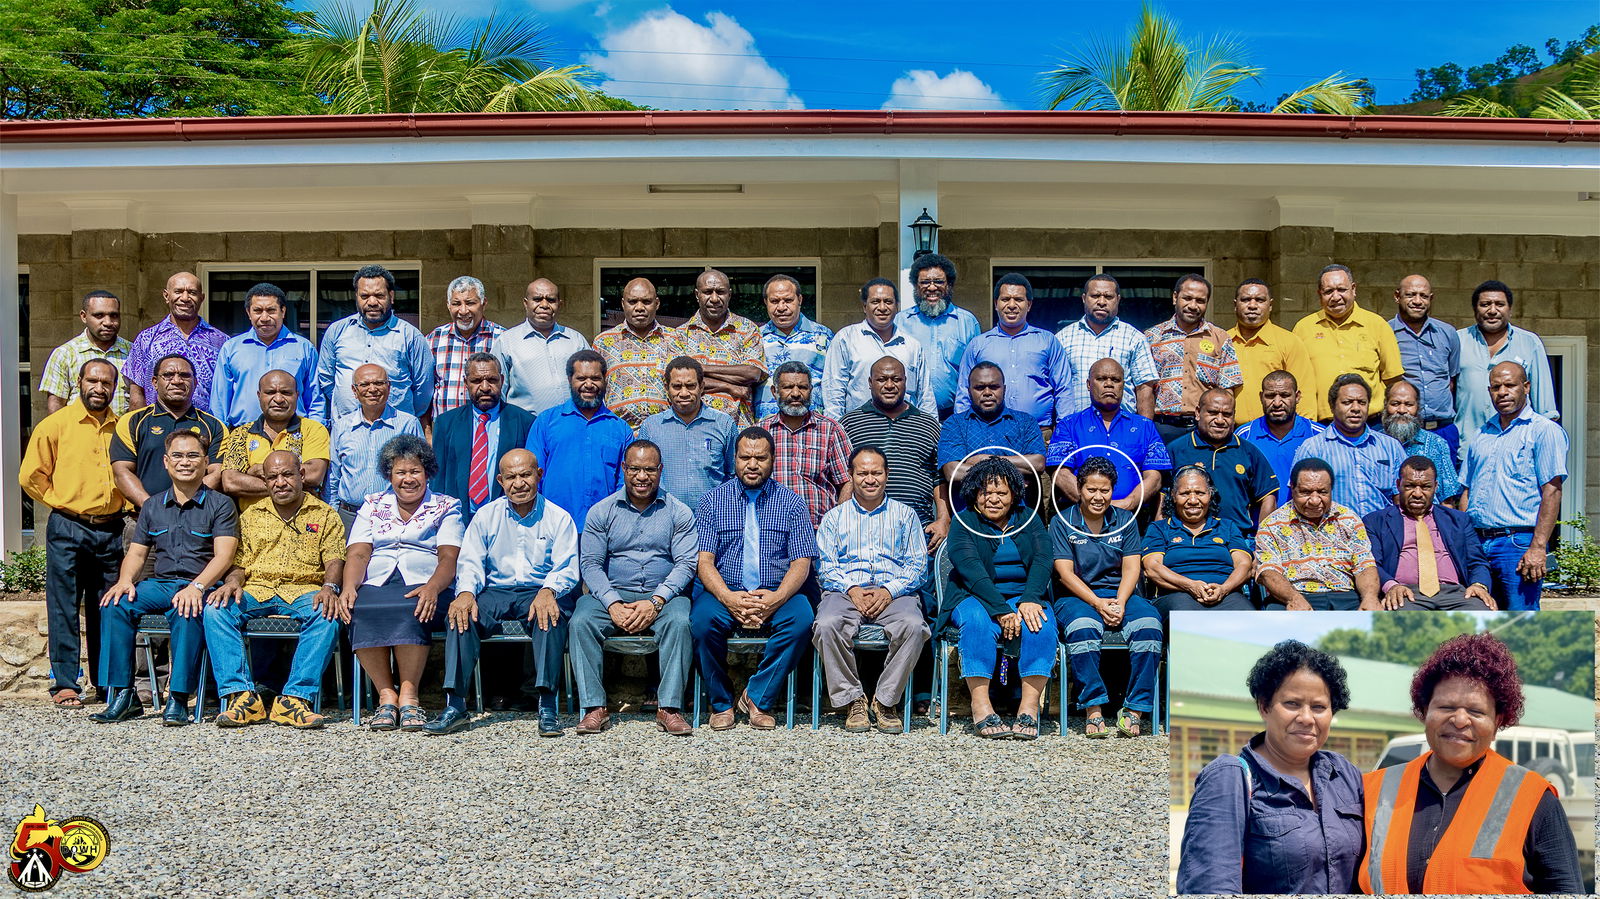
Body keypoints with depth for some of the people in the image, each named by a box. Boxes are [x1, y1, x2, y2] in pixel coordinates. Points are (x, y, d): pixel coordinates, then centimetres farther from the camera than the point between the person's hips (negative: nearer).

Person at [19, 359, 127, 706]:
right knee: (64, 608, -2)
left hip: (111, 530, 3)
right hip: (67, 528, -3)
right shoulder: (56, 424, 0)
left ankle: (107, 682, 15)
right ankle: (64, 684, 4)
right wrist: (62, 503, 0)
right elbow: (31, 476, 0)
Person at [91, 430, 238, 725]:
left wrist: (196, 586, -25)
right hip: (159, 584, 5)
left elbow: (223, 556, -8)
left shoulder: (220, 505, 3)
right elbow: (136, 552, 18)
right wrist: (125, 581, -5)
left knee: (186, 610, -37)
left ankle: (178, 699, -31)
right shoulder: (153, 507, 19)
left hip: (202, 586, -5)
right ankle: (122, 695, -18)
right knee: (114, 604, -23)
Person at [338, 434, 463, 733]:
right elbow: (357, 554, 8)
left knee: (409, 610, -37)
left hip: (423, 588, -2)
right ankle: (386, 694, -25)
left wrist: (432, 587, -22)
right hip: (375, 585, 2)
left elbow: (449, 557, 0)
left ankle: (408, 695, -29)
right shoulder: (373, 506, 22)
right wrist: (349, 587, -14)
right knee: (360, 611, -34)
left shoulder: (446, 507, 15)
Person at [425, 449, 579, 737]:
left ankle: (547, 705, -37)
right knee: (461, 613, -28)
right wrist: (466, 592, -18)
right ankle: (455, 705, -30)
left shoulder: (559, 518, 7)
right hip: (495, 593, 2)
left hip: (539, 592, -2)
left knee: (551, 613, -36)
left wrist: (548, 591, -27)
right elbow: (470, 562, 5)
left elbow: (566, 570, -3)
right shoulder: (486, 516, 14)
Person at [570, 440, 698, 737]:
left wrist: (655, 601, -18)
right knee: (581, 621, -27)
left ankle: (669, 707, -28)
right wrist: (613, 604, -16)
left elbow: (686, 563, -3)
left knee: (680, 622, -32)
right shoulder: (601, 511, 6)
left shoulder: (679, 513, 5)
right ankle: (594, 706, -23)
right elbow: (590, 563, 0)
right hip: (612, 593, 1)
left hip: (663, 594, -1)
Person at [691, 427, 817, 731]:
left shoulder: (791, 502, 10)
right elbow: (704, 561, 0)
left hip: (776, 593, 0)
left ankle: (758, 697, -12)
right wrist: (728, 597, -21)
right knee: (702, 620, -32)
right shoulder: (713, 501, 9)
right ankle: (721, 702, -7)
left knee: (801, 618, -31)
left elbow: (801, 562, 2)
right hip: (724, 591, 0)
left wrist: (776, 599, -18)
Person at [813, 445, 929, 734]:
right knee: (827, 625, -34)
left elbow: (918, 565, 9)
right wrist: (851, 589, -10)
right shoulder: (834, 517, 21)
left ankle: (886, 701, -18)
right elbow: (825, 566, 10)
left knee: (913, 625, -34)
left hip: (894, 593, 0)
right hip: (845, 590, 1)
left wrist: (889, 591, -9)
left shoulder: (905, 515, 20)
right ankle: (852, 700, -18)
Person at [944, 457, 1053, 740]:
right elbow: (970, 568, -15)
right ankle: (982, 712, -37)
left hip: (1024, 597, 2)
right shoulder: (964, 523, 2)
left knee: (1040, 623, -30)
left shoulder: (1028, 519, 11)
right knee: (978, 621, -35)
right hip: (976, 597, -2)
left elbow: (1042, 560, -5)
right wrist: (1001, 610, -29)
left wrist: (1030, 600, -25)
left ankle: (1029, 711, -32)